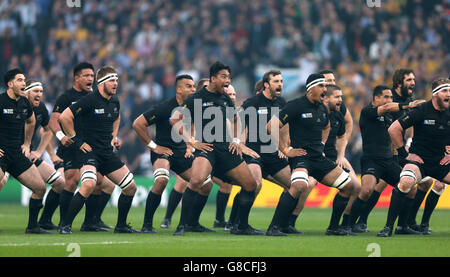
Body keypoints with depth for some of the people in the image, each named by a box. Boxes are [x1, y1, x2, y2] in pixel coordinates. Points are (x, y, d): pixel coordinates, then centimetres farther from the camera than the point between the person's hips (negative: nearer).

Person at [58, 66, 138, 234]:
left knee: (130, 187, 7)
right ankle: (66, 225, -22)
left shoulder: (115, 101, 9)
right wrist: (76, 140, -13)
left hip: (107, 151, 8)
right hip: (89, 150, -8)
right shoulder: (89, 100, -15)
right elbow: (64, 117, -17)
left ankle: (121, 225, 24)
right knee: (89, 184, -32)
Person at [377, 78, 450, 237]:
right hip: (419, 160, -5)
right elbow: (393, 129, -10)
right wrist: (404, 154, -8)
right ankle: (389, 226, -24)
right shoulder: (421, 111, -12)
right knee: (406, 182, -33)